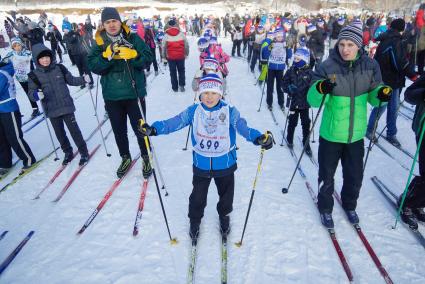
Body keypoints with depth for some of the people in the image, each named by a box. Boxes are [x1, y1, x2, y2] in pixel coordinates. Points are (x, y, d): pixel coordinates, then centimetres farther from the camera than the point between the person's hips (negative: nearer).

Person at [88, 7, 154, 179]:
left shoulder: (133, 38, -3)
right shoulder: (100, 43, 2)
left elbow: (148, 58, -8)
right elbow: (93, 66, -7)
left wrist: (132, 55, -25)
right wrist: (108, 55, -22)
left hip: (134, 93, -2)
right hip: (112, 96, 3)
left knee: (139, 128, 7)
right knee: (119, 129, 15)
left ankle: (146, 157, 28)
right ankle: (125, 157, 36)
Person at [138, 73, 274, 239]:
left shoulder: (230, 112, -12)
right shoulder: (193, 111, -8)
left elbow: (244, 128, -21)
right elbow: (173, 122, -13)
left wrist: (260, 138, -40)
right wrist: (153, 129, -28)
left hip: (225, 164, 0)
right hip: (201, 164, 0)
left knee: (226, 194, 21)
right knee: (198, 196, 14)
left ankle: (224, 216, 52)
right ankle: (195, 220, 44)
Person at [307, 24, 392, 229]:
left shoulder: (370, 65, -4)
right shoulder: (327, 66, -14)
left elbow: (372, 95, 6)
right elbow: (312, 100, -16)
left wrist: (382, 93, -17)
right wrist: (320, 88, -37)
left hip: (356, 134, 3)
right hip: (331, 133, -3)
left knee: (355, 176, 19)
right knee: (327, 175, 12)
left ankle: (350, 205, 46)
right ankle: (325, 208, 37)